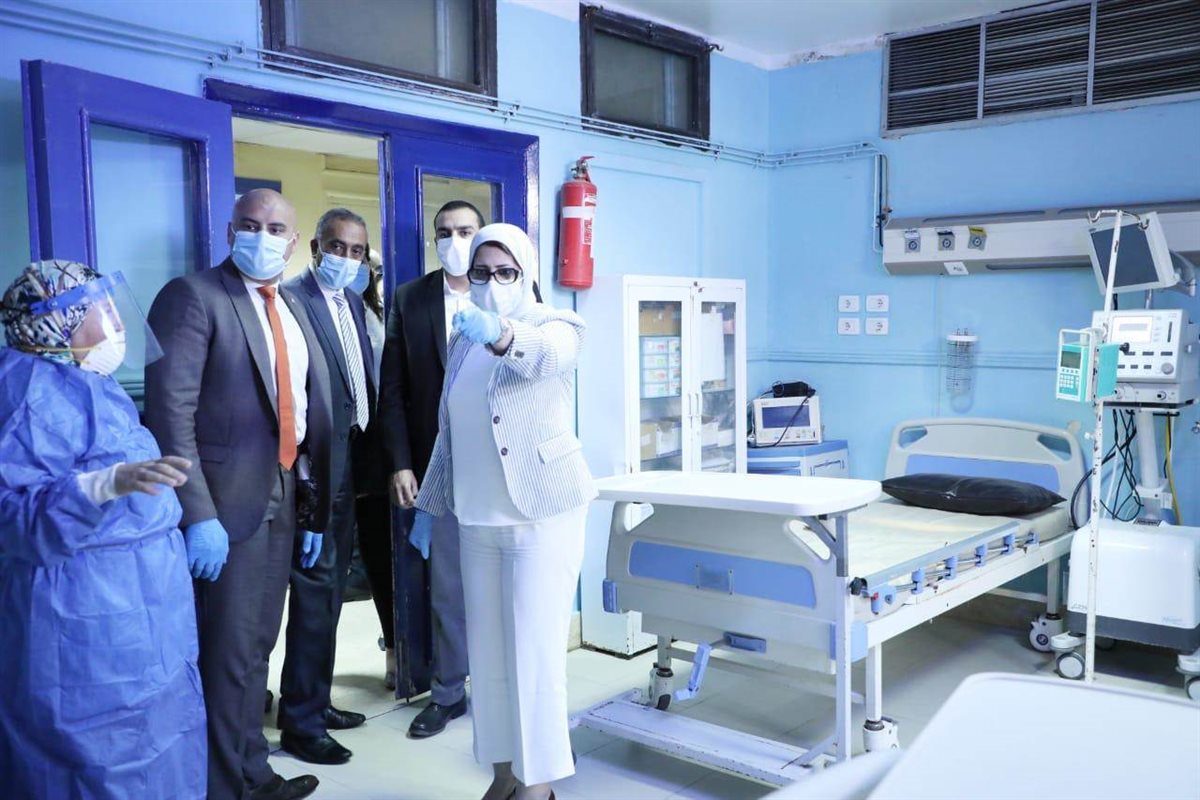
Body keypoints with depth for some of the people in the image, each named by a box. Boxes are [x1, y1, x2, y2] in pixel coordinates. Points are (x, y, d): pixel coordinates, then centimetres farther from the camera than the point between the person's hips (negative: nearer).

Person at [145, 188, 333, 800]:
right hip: (225, 503, -7)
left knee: (257, 645, 18)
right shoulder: (193, 296, -9)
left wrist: (313, 507, 10)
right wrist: (197, 515, -23)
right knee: (226, 655, 1)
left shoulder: (293, 309, 13)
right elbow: (170, 410, -16)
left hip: (283, 498, 7)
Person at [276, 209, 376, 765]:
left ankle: (316, 701, 31)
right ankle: (300, 721, 11)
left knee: (330, 588, 17)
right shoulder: (293, 298, -13)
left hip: (349, 463, 9)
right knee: (315, 590, -2)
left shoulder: (353, 301, 13)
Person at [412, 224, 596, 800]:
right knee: (487, 652, 10)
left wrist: (499, 335, -51)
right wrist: (430, 503, 16)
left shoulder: (555, 325, -6)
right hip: (477, 516, 6)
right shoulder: (463, 339, 12)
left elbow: (548, 356, -31)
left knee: (534, 652, -4)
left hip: (542, 514, -6)